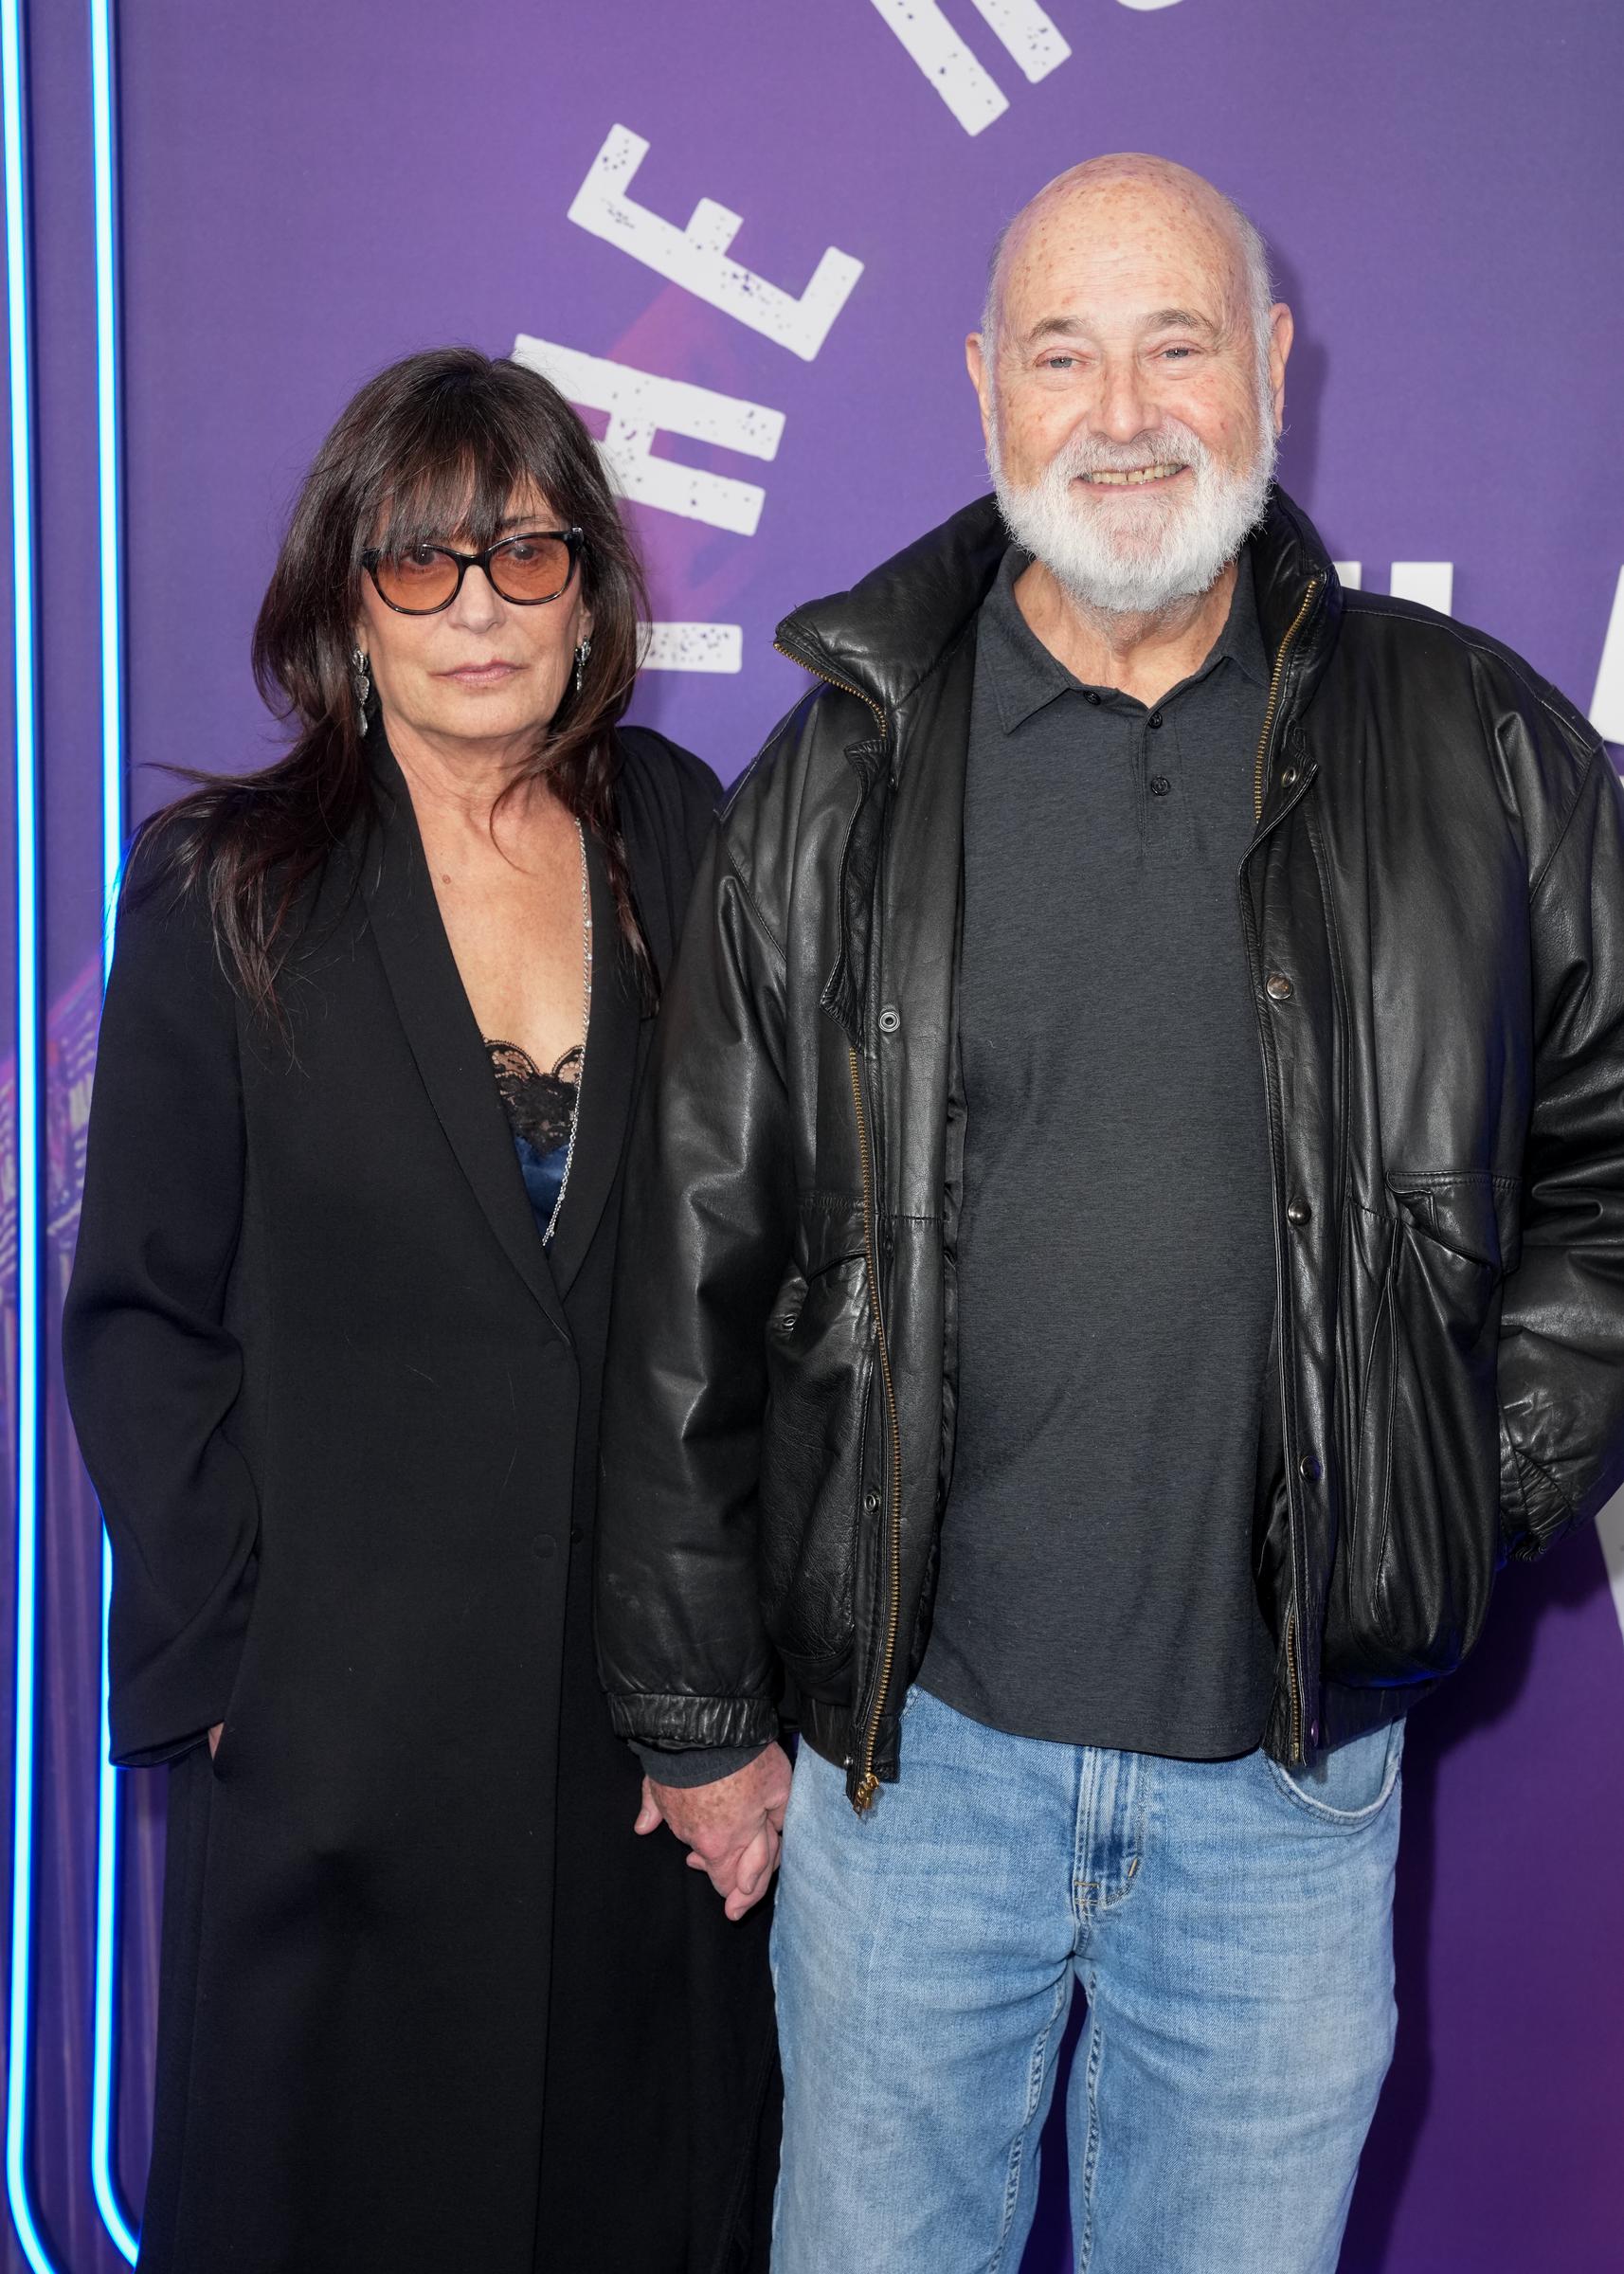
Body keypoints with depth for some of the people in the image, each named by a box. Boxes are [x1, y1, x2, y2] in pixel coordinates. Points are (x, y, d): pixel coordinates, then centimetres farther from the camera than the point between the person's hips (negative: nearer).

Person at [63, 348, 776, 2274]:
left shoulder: (683, 848, 3)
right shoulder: (226, 892, -4)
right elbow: (138, 1315, -3)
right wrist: (221, 1655, -8)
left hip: (657, 1685, 2)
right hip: (342, 1728, -2)